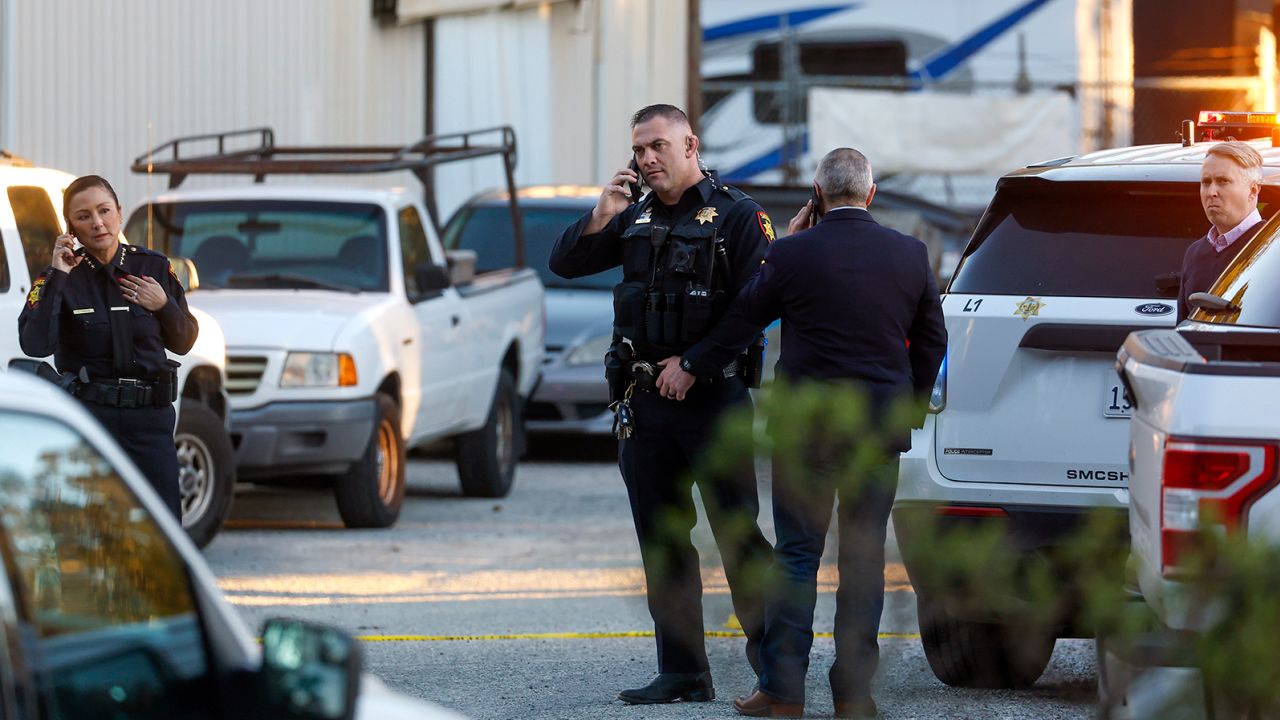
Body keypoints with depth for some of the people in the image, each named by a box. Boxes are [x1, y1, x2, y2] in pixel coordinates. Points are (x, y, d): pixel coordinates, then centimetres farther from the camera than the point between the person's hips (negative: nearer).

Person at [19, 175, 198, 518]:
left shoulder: (154, 267, 6)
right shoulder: (61, 277, -1)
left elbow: (183, 343, 13)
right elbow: (35, 345, -17)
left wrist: (164, 306, -6)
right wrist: (58, 278, -18)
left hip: (150, 413, 2)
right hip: (87, 413, -2)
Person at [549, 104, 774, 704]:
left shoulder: (737, 216, -4)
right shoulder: (635, 219, 13)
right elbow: (564, 265, 9)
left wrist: (692, 364, -14)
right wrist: (601, 216, -8)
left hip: (713, 398, -6)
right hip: (645, 402, 6)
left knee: (738, 534, -5)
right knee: (662, 540, 6)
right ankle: (682, 671, 10)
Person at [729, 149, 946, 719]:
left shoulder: (792, 254, -10)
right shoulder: (910, 255, 1)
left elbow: (749, 311, 7)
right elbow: (931, 339, 10)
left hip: (807, 426, -2)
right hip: (880, 429, 2)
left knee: (796, 554, 2)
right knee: (864, 557, 7)